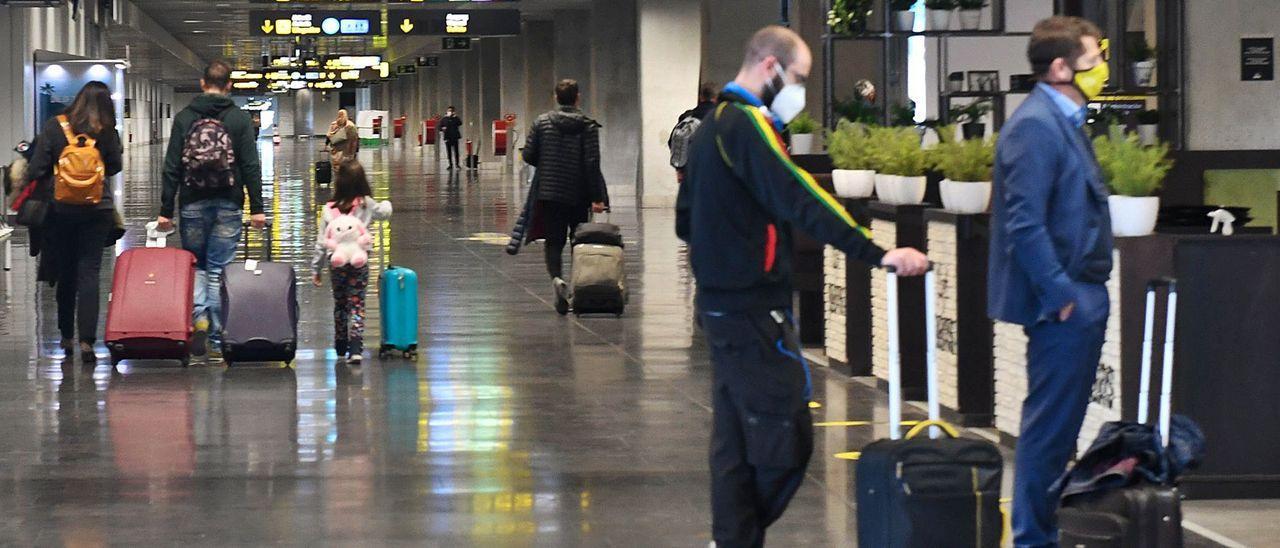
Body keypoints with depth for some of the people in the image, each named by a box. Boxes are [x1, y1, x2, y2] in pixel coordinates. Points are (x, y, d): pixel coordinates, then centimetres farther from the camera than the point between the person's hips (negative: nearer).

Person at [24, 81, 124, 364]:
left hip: (59, 209, 1)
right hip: (97, 210, -1)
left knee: (65, 274, 14)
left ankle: (67, 338, 24)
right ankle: (86, 340, -9)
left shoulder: (54, 127, -7)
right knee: (89, 273, 1)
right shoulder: (107, 132, -5)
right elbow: (115, 166, 5)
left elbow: (37, 168, -7)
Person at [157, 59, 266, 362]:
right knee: (218, 269, 4)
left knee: (195, 265, 14)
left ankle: (199, 316, -9)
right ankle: (217, 338, 3)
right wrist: (257, 209, 0)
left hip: (193, 204, 0)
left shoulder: (184, 118, 1)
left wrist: (166, 210, 2)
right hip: (228, 205, 0)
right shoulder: (239, 119, 0)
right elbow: (251, 166, -3)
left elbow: (172, 167, 0)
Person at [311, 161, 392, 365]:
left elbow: (321, 242, 0)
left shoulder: (329, 210, -3)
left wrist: (316, 269, 9)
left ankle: (341, 348, 28)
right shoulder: (367, 205, -5)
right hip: (359, 261, -1)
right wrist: (386, 205, 37)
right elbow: (385, 212, 13)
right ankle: (356, 349, -13)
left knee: (340, 305, 17)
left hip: (336, 262, 1)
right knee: (357, 305, 1)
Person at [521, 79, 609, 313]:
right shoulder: (588, 126, -6)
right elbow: (592, 163, -12)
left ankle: (557, 277, -24)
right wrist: (597, 197, -11)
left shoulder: (542, 122, -1)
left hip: (549, 193, 1)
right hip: (578, 195, 0)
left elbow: (528, 155, -2)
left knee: (554, 241, 3)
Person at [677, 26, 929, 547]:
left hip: (718, 303, 10)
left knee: (736, 435, 12)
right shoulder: (747, 124, -15)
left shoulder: (712, 126, 16)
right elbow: (800, 200, -27)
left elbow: (687, 219, 23)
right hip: (753, 308, -10)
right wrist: (877, 254, -31)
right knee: (786, 437, -7)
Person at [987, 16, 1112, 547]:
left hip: (1079, 297, 10)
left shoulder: (1064, 121, 14)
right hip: (1062, 303, -10)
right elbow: (1025, 223, -23)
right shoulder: (1035, 126, -18)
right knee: (1050, 425, -3)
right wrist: (1061, 295, -21)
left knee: (1060, 423, 16)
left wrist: (1086, 292, 17)